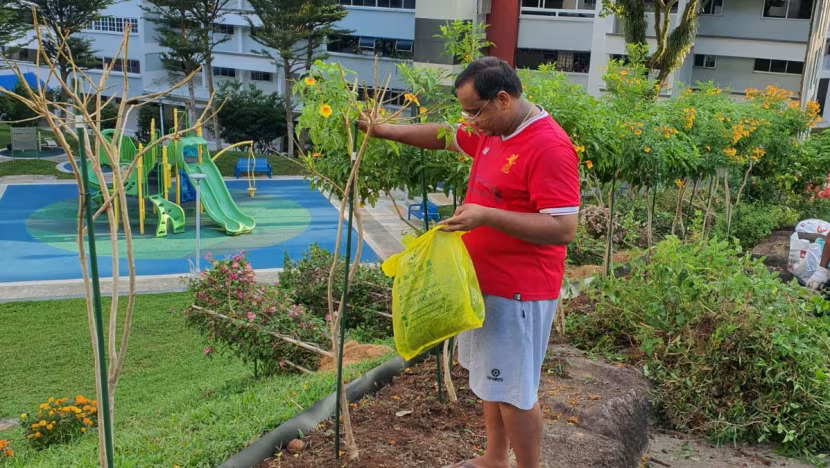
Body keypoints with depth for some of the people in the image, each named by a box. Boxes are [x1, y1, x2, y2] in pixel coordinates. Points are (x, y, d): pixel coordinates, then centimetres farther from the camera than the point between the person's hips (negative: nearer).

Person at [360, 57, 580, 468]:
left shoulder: (549, 146, -22)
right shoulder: (492, 132, 7)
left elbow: (563, 229, -27)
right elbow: (444, 136, 24)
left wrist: (486, 216, -31)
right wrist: (386, 131, 17)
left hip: (518, 292, -9)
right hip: (485, 281, 9)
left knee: (513, 391, 2)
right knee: (491, 378, 20)